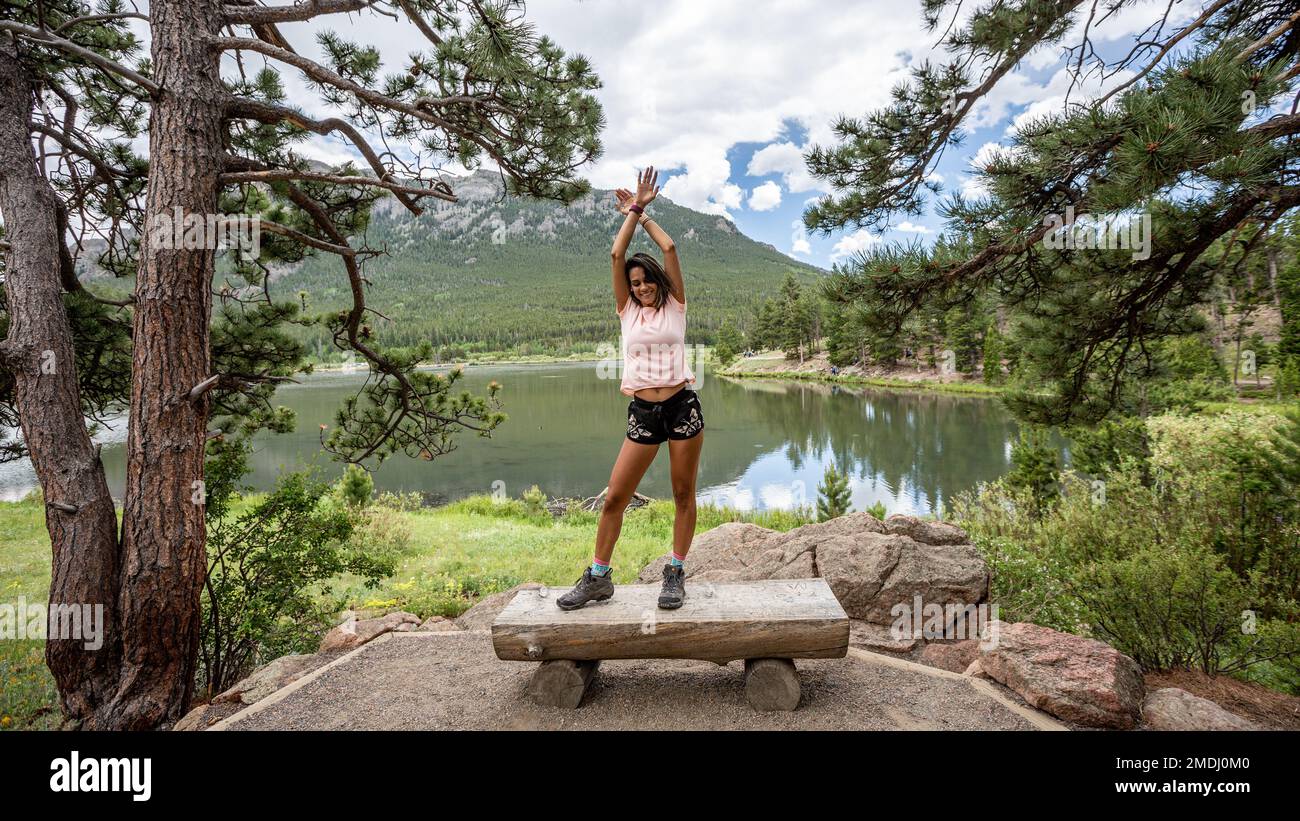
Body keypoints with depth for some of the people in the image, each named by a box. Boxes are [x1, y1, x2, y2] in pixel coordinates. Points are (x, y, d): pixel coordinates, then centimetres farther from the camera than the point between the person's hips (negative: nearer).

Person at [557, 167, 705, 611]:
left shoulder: (675, 305, 6)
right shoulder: (627, 310, 10)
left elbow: (670, 248, -1)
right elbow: (616, 256, 2)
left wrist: (644, 214, 11)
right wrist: (632, 212, 8)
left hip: (682, 405, -1)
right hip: (642, 412, 2)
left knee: (684, 495, 5)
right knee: (613, 497, 0)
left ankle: (675, 573, 19)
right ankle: (598, 577, 13)